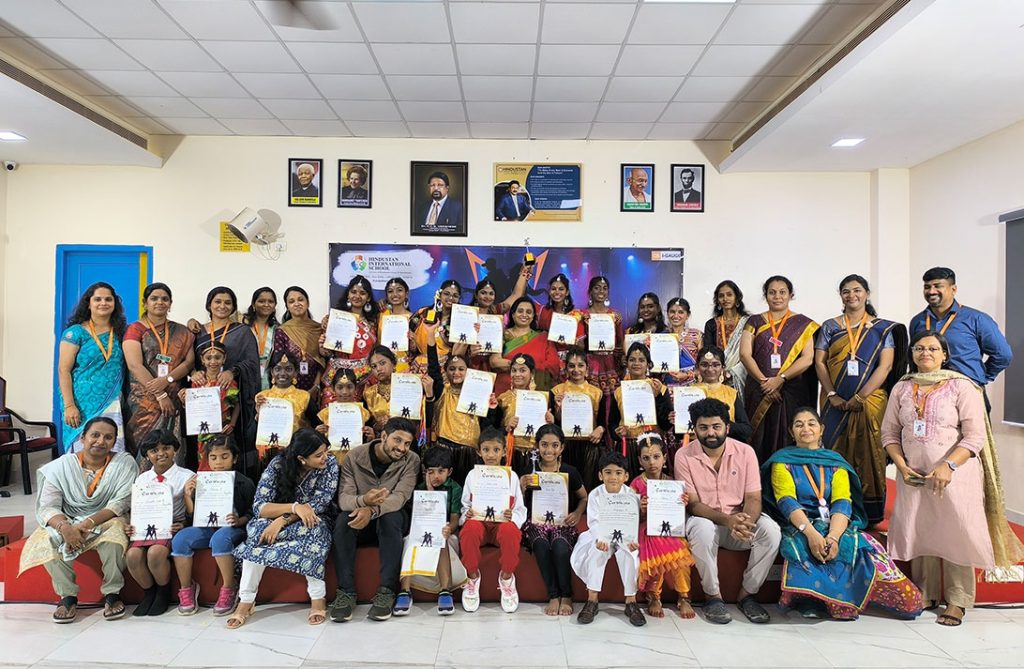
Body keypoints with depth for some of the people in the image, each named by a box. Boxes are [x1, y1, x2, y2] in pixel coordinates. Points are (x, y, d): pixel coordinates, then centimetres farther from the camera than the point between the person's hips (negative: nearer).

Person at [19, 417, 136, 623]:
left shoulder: (125, 463, -6)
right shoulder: (61, 466, -3)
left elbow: (121, 503, -13)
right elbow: (47, 507, -10)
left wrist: (90, 522, -29)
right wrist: (64, 527, -31)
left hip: (107, 521, -2)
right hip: (68, 522, 2)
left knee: (114, 536, -35)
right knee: (49, 540, -29)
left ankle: (112, 593, -15)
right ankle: (68, 596, -10)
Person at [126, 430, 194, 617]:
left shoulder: (187, 477, 1)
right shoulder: (141, 479, 15)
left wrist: (184, 525, -18)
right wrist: (131, 526, -3)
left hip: (173, 528, -4)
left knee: (155, 552, -31)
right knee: (132, 555, -25)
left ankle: (164, 594, -1)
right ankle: (148, 593, 3)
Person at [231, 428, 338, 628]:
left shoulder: (330, 464, -16)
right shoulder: (277, 465, -15)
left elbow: (319, 503, -22)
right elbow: (259, 506, -21)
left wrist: (282, 520, -32)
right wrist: (295, 507, -36)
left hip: (313, 521, -1)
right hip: (276, 520, 1)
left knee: (314, 529, -36)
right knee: (259, 530, -31)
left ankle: (318, 597, -26)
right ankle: (246, 600, -19)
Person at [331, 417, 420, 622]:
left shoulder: (411, 461, -10)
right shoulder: (354, 456, -9)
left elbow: (400, 497, -23)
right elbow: (343, 498, -19)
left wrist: (372, 510, -43)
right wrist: (363, 501, -43)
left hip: (391, 522, -1)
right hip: (360, 521, 1)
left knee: (391, 516, -35)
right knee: (343, 519, -32)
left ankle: (387, 592, -31)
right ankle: (346, 592, -26)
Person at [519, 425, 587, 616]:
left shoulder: (570, 472, 3)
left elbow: (584, 498, 17)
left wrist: (577, 514, -3)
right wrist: (522, 488, -13)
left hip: (562, 523, 0)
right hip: (536, 522, 0)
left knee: (560, 545, -33)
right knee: (541, 544, -34)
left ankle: (566, 596, -11)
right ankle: (553, 596, -18)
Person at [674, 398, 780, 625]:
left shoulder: (745, 452, -5)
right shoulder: (684, 455, -10)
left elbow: (753, 498, -7)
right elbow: (693, 504, -12)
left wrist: (746, 521, -31)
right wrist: (726, 520, -30)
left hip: (739, 521, 3)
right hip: (705, 519, -2)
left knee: (771, 531, -27)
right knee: (702, 529, -37)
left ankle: (746, 594, -6)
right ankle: (713, 596, -13)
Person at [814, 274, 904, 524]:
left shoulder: (882, 328, 4)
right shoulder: (830, 327, 9)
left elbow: (885, 366, -5)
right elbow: (819, 362, 3)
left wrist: (860, 396, -14)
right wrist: (832, 395, -9)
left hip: (869, 401, -2)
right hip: (836, 403, 2)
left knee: (867, 455, 0)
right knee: (835, 454, 4)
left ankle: (870, 515, 8)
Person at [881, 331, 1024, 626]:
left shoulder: (962, 387, -4)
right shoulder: (902, 388, 8)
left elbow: (975, 437, -9)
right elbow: (889, 433, 9)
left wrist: (948, 466, -20)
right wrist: (902, 466, -5)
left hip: (955, 475, -3)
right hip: (913, 477, 4)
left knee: (956, 535, -1)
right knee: (918, 533, 6)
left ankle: (957, 601, 10)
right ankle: (925, 594, 20)